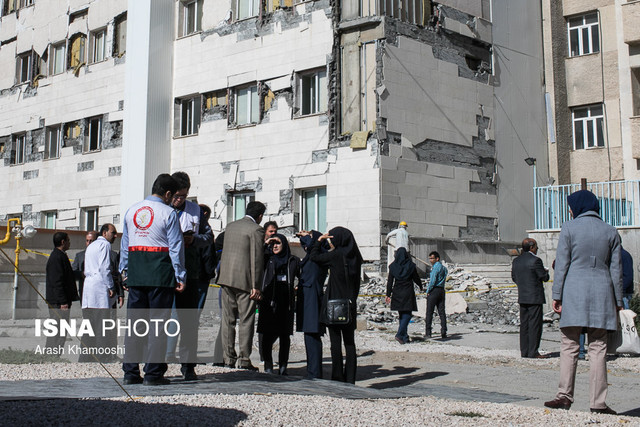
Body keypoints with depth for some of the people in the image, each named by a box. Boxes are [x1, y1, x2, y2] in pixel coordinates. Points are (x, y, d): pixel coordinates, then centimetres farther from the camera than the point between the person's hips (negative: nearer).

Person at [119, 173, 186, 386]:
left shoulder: (131, 210, 12)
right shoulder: (168, 213, -5)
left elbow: (125, 243, 18)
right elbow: (176, 246, -7)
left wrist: (124, 269, 26)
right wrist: (180, 275, -2)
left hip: (135, 271, 5)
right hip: (160, 272, -5)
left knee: (134, 321, 9)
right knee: (158, 321, 0)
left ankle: (130, 372, 12)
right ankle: (153, 373, 1)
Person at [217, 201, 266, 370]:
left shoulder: (230, 226, 15)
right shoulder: (256, 230, -7)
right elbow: (256, 259, -12)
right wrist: (256, 286, -11)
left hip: (226, 279, 6)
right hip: (245, 280, -6)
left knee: (228, 319, 9)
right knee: (246, 321, 0)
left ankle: (228, 357, 12)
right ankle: (244, 359, 0)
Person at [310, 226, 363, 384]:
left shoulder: (336, 255, -10)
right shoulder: (354, 256, 8)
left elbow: (314, 256, 3)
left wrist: (319, 240, 14)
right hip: (350, 304, 6)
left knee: (336, 342, -1)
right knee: (349, 342, 8)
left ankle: (338, 378, 1)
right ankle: (350, 379, 9)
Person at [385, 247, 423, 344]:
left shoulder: (393, 266, -1)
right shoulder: (411, 265, -6)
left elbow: (390, 282, -1)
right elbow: (416, 278, 3)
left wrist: (388, 295, 3)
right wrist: (421, 286, 23)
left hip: (397, 293, 3)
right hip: (408, 293, -3)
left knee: (402, 314, 15)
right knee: (407, 314, -1)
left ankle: (404, 336, 17)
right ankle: (400, 334, -17)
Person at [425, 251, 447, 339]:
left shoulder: (436, 267, -11)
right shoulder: (444, 268, 15)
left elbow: (433, 280, -15)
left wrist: (428, 291, -7)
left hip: (434, 290, -8)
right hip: (441, 290, 8)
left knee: (429, 312, -2)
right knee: (441, 312, 5)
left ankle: (428, 333, -2)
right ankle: (443, 332, 0)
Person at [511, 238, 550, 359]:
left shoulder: (516, 261, 9)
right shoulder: (535, 260, -14)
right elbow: (544, 277, -9)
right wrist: (546, 271, 11)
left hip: (522, 297, 7)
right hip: (535, 297, -7)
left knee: (524, 324, 10)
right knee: (535, 325, -3)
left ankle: (524, 351, 12)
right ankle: (533, 352, -4)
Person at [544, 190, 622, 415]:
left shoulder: (569, 228, -1)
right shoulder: (610, 232, 9)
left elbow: (562, 264, -4)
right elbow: (616, 269, 9)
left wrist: (557, 295, -1)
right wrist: (618, 301, 13)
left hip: (574, 291, -2)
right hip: (601, 293, 3)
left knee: (569, 346, 2)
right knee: (598, 348, 4)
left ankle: (565, 396, -2)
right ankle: (598, 401, 3)